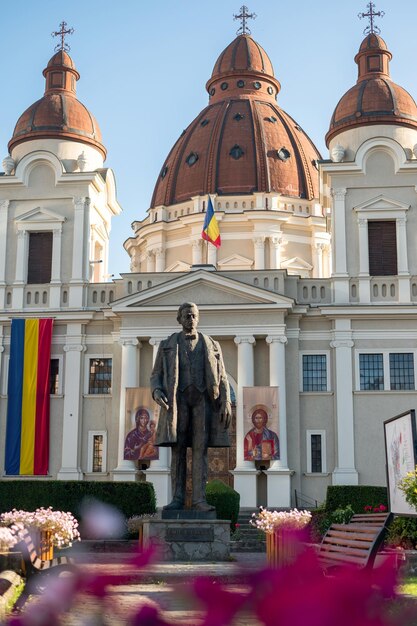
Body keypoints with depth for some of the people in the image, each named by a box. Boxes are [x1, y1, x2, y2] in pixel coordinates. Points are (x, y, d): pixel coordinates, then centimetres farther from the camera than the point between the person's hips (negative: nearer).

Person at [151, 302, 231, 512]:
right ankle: (178, 498, -2)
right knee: (178, 449, -3)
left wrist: (226, 403, -4)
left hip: (203, 399, 0)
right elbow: (156, 375, 9)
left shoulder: (211, 345, 15)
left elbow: (221, 378, 10)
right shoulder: (167, 345, 13)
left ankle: (199, 499, -9)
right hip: (178, 398, 0)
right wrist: (157, 392, -13)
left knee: (200, 449, -6)